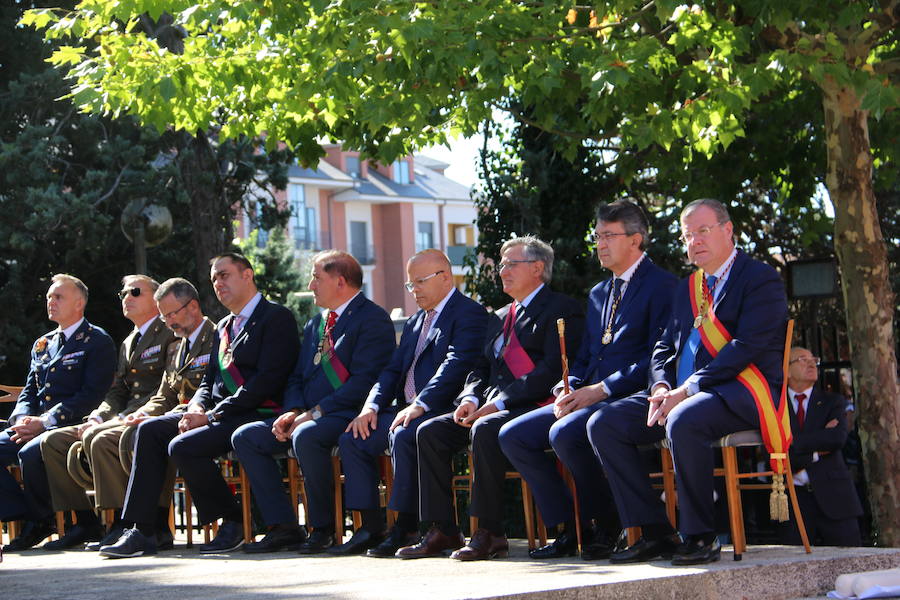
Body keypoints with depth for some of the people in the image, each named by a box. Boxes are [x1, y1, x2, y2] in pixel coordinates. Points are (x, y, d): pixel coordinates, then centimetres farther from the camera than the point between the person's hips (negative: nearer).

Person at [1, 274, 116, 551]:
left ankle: (42, 519, -11)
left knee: (30, 453, -35)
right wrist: (23, 420, -4)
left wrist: (43, 423, -18)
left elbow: (91, 395, -11)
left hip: (70, 425, -7)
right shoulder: (42, 344, 24)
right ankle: (25, 517, -10)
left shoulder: (98, 341, 0)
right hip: (34, 425, 7)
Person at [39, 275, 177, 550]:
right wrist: (97, 418, -3)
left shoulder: (170, 335, -2)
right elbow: (117, 391, 19)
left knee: (100, 440, -36)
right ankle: (86, 522, -5)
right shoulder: (127, 344, 27)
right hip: (123, 420, 9)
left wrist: (122, 418, -18)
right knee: (53, 441, -5)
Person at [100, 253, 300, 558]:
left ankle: (233, 522, -9)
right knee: (150, 430, -6)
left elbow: (268, 379, -16)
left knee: (183, 447, -27)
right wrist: (197, 407, -3)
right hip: (218, 415, 9)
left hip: (255, 416, -9)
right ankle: (141, 530, -10)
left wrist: (212, 415, -18)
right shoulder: (224, 328, 24)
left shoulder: (276, 317, -5)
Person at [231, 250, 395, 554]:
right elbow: (297, 377, 21)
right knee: (246, 437, -6)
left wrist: (315, 412, -19)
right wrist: (292, 412, -2)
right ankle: (283, 527, -9)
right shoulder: (315, 324, 22)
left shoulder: (372, 319, -7)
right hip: (308, 415, 9)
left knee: (306, 437, -37)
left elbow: (364, 381, -17)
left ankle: (322, 528, -20)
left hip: (348, 414, -9)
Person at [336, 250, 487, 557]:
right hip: (406, 409, 9)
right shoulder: (415, 322, 25)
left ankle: (406, 528, -26)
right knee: (352, 439, -7)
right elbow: (394, 369, 18)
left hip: (441, 408, -9)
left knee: (403, 436, -35)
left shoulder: (469, 313, -4)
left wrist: (420, 405, -26)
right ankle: (370, 528, -8)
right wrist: (372, 405, 0)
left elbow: (457, 365, -18)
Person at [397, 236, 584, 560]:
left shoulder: (562, 309, -2)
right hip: (490, 407, 9)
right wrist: (470, 399, -2)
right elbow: (481, 369, 23)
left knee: (485, 430, -36)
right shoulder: (500, 318, 26)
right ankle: (442, 531, -10)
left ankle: (489, 533, -29)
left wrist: (498, 403, -18)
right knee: (430, 432, -10)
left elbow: (552, 370, -14)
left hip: (533, 408, -9)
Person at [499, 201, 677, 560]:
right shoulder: (599, 294, 24)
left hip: (630, 396, -9)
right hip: (590, 396, 9)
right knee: (512, 435, -5)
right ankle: (571, 529, -3)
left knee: (565, 433, -33)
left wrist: (601, 389, -19)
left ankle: (607, 526, -13)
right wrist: (567, 390, 1)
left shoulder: (660, 285, -4)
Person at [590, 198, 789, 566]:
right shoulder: (687, 288, 23)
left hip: (741, 393, -8)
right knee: (603, 424, -8)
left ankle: (701, 536, -25)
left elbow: (747, 347, -14)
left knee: (684, 421, -39)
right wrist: (661, 388, -4)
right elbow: (664, 348, 20)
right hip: (681, 395, 8)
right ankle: (655, 532, -10)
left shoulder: (760, 279, -2)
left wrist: (687, 391, -19)